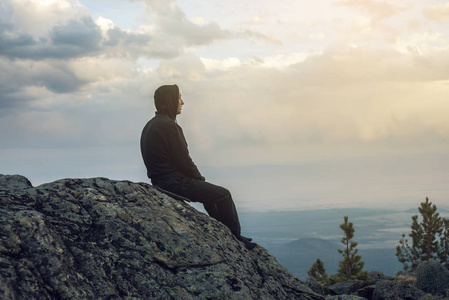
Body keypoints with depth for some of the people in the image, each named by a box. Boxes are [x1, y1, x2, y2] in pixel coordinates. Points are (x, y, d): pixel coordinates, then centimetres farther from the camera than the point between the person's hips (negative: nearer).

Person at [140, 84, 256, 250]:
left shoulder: (151, 125, 13)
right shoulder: (168, 126, -20)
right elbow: (183, 160, -19)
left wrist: (197, 178, 15)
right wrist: (200, 178, 0)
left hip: (160, 180, 11)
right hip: (173, 183, -11)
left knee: (211, 192, 26)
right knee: (223, 195, -2)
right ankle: (235, 238, 10)